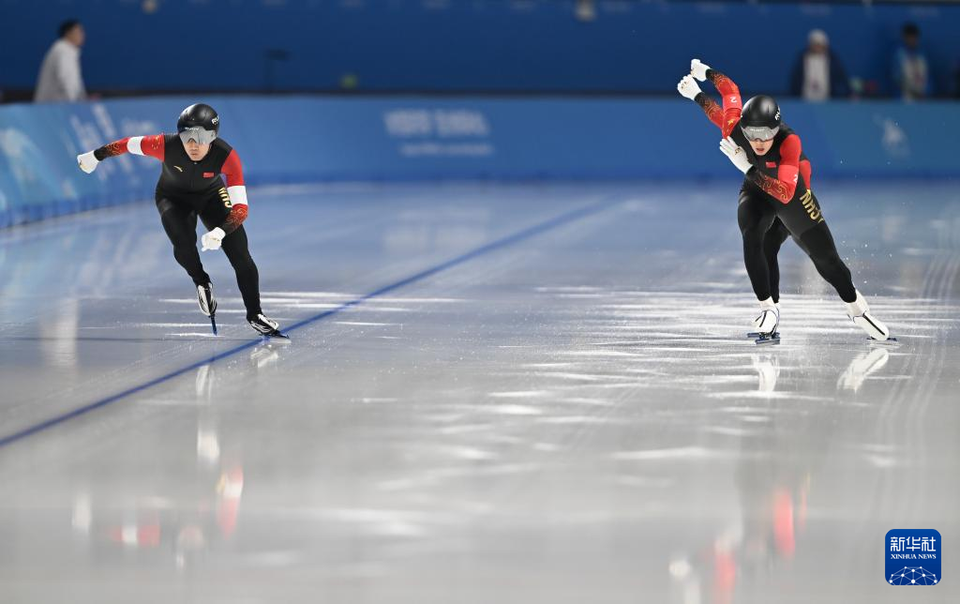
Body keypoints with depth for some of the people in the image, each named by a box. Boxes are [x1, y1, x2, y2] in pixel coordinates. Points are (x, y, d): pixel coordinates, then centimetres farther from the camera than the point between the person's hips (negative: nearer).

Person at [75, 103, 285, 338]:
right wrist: (96, 156, -2)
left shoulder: (227, 156, -36)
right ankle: (201, 282, 4)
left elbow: (240, 208, -37)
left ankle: (254, 314, 10)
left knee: (240, 255, -10)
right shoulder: (166, 145, -36)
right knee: (183, 242, -29)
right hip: (173, 197, 0)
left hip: (211, 195, 0)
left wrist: (220, 232, -54)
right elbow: (129, 144, -16)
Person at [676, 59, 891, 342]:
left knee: (825, 257, 4)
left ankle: (856, 308, 29)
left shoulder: (789, 141, -41)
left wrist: (749, 169, -54)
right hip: (756, 191, 2)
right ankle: (769, 308, -18)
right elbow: (730, 89, -11)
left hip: (792, 191, -2)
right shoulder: (734, 129, -32)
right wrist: (700, 82, 3)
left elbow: (785, 193, -48)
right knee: (752, 238, -29)